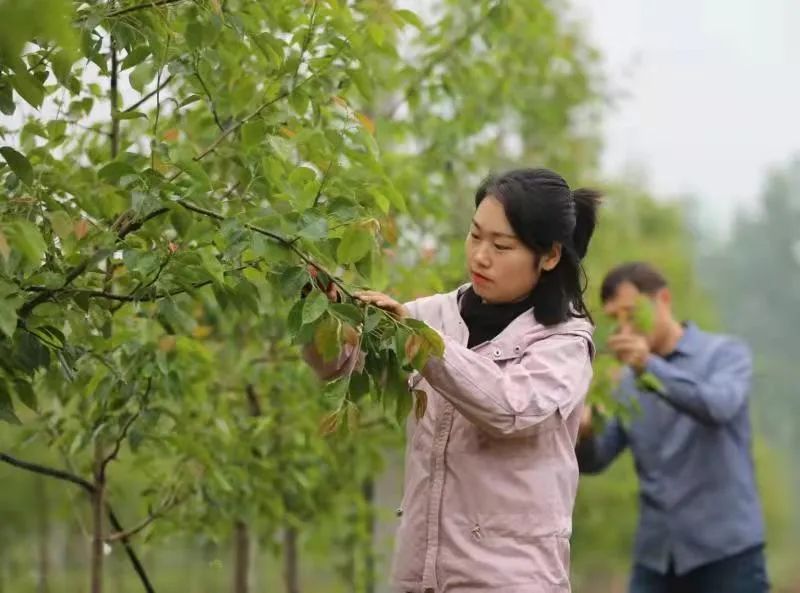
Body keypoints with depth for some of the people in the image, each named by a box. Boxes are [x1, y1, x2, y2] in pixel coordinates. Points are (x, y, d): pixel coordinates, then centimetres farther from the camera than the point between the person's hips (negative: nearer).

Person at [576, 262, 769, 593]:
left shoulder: (725, 353, 1)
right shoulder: (625, 382, 11)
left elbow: (719, 406, -19)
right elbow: (593, 461, 5)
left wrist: (651, 367, -30)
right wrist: (582, 432, -18)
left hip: (726, 552, -4)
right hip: (655, 557, 4)